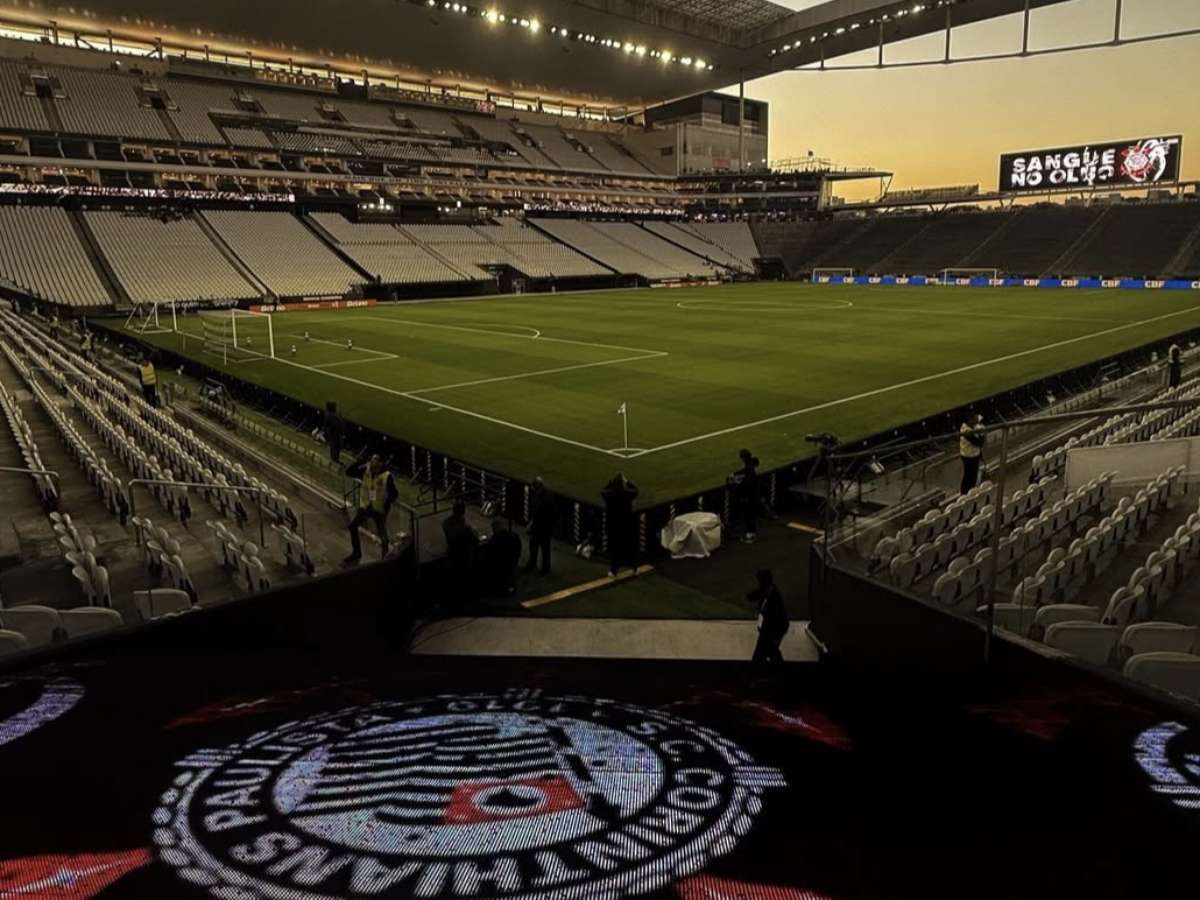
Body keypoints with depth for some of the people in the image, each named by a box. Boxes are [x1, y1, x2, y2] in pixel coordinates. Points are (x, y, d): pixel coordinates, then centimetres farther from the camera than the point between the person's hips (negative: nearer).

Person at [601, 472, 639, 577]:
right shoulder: (628, 493, -21)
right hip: (627, 525, 0)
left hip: (612, 526, 0)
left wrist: (612, 481, 2)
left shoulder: (608, 494, -19)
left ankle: (614, 570, 22)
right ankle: (634, 568, 33)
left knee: (613, 547, 15)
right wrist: (627, 481, 10)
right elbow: (635, 489, 2)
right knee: (630, 546, 19)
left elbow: (603, 490, 5)